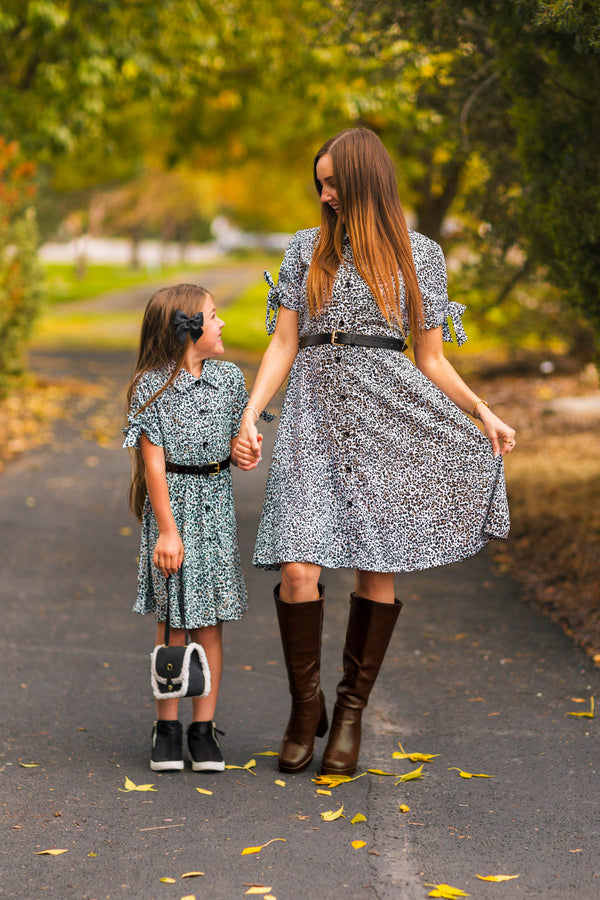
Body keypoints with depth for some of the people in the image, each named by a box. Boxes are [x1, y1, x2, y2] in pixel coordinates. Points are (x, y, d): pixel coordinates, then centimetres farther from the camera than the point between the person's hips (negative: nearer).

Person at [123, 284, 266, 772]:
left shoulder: (229, 377, 6)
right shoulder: (152, 385, -7)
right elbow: (154, 462, -10)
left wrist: (243, 450, -10)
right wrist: (167, 529, -13)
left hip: (216, 501, 4)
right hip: (173, 502, -3)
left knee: (211, 619, 4)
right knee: (173, 620, 2)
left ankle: (204, 727, 11)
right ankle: (167, 727, 13)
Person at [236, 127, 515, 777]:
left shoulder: (420, 255, 11)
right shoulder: (306, 249, 13)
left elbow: (430, 359, 12)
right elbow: (283, 345, 9)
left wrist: (483, 412, 1)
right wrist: (250, 412, -3)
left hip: (387, 416, 0)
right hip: (315, 413, 0)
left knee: (376, 571, 0)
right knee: (298, 569, -11)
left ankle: (351, 711, 15)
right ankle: (306, 706, 7)